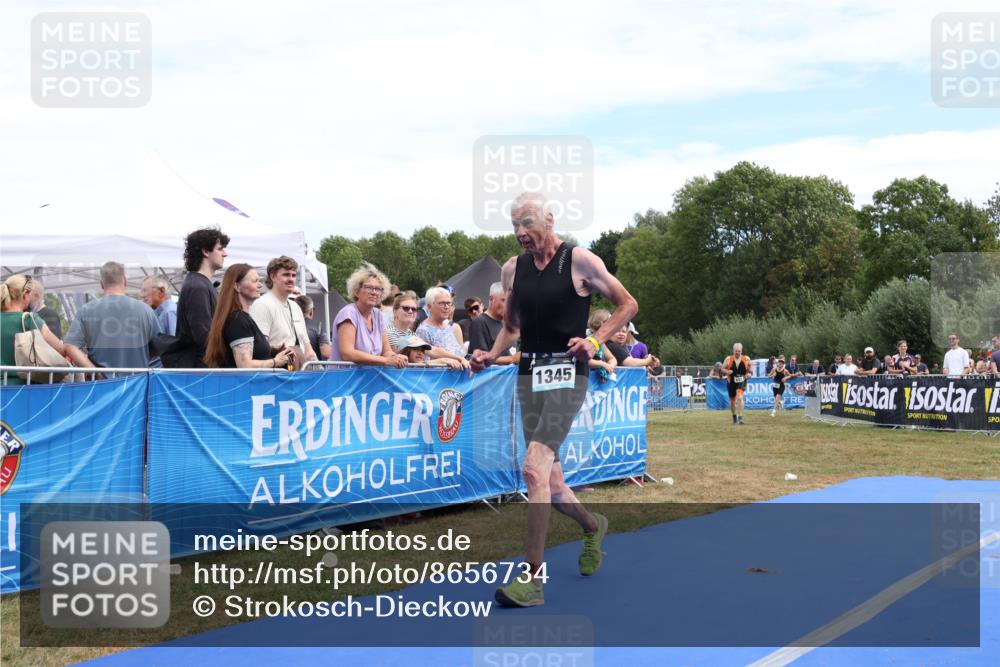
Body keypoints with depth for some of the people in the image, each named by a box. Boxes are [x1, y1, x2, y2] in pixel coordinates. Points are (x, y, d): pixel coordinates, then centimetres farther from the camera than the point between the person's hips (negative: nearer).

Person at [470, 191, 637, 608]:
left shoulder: (580, 261, -6)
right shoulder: (512, 269, 9)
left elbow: (628, 305, 2)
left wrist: (595, 341, -11)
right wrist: (492, 355, 4)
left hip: (566, 373, -6)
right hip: (528, 374, 6)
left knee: (534, 467, -20)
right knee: (549, 482, 12)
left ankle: (534, 578, -16)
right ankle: (592, 526, 43)